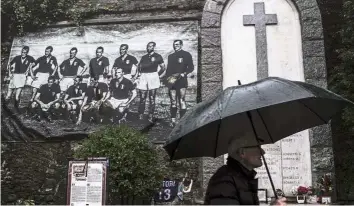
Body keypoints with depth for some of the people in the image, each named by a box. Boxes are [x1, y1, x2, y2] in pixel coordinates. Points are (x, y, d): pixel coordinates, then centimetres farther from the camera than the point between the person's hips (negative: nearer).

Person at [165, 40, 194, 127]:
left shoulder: (186, 55, 5)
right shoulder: (171, 56, 22)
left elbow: (191, 67, 0)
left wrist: (184, 73, -15)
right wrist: (167, 78, 10)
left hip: (181, 81, -5)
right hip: (172, 82, 5)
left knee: (181, 100, -12)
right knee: (173, 101, 4)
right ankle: (173, 120, 7)